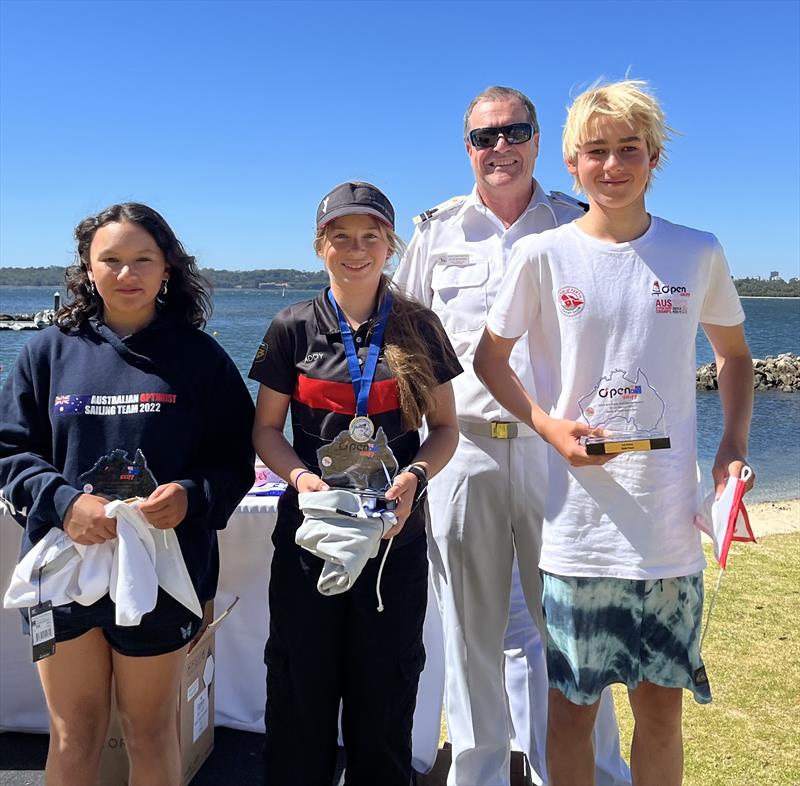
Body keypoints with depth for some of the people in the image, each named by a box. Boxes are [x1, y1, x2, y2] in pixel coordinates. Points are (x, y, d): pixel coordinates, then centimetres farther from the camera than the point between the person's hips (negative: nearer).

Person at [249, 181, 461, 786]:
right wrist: (300, 475, -14)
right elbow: (266, 428, 5)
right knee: (301, 690, 9)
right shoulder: (294, 328, 1)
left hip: (397, 535, 0)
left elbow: (445, 428, 6)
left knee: (385, 694, 11)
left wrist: (414, 476, -12)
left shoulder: (418, 327, 3)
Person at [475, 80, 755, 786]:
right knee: (572, 706, 11)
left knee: (662, 707, 14)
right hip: (577, 524, -1)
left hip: (670, 526, 2)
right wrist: (551, 426, -10)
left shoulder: (699, 254, 2)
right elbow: (490, 357, 6)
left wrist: (735, 444, 2)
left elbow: (734, 353, 16)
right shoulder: (543, 256, -3)